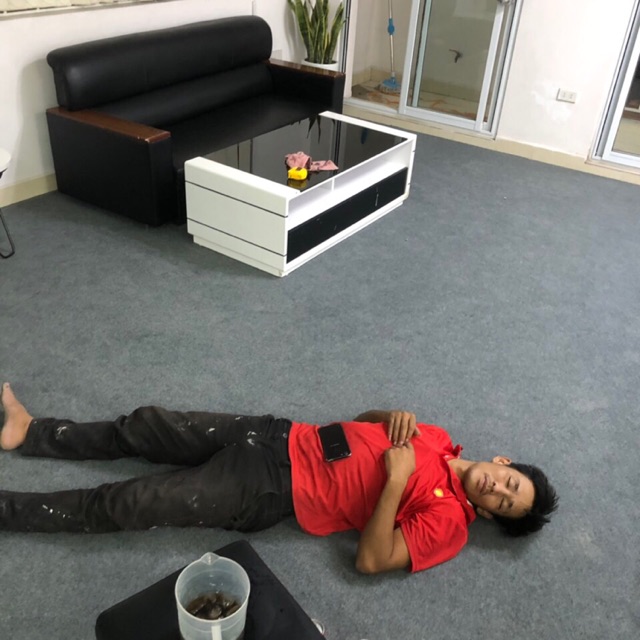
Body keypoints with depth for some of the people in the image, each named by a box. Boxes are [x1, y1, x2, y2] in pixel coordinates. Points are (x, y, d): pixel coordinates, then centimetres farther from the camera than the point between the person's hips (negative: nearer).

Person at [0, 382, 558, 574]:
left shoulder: (448, 522, -9)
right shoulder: (437, 439, 8)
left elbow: (371, 560, -18)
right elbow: (364, 419, 17)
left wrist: (396, 482, -24)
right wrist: (396, 417, -5)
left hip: (269, 495, -5)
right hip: (280, 439, 6)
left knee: (126, 505, -8)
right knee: (146, 426, 5)